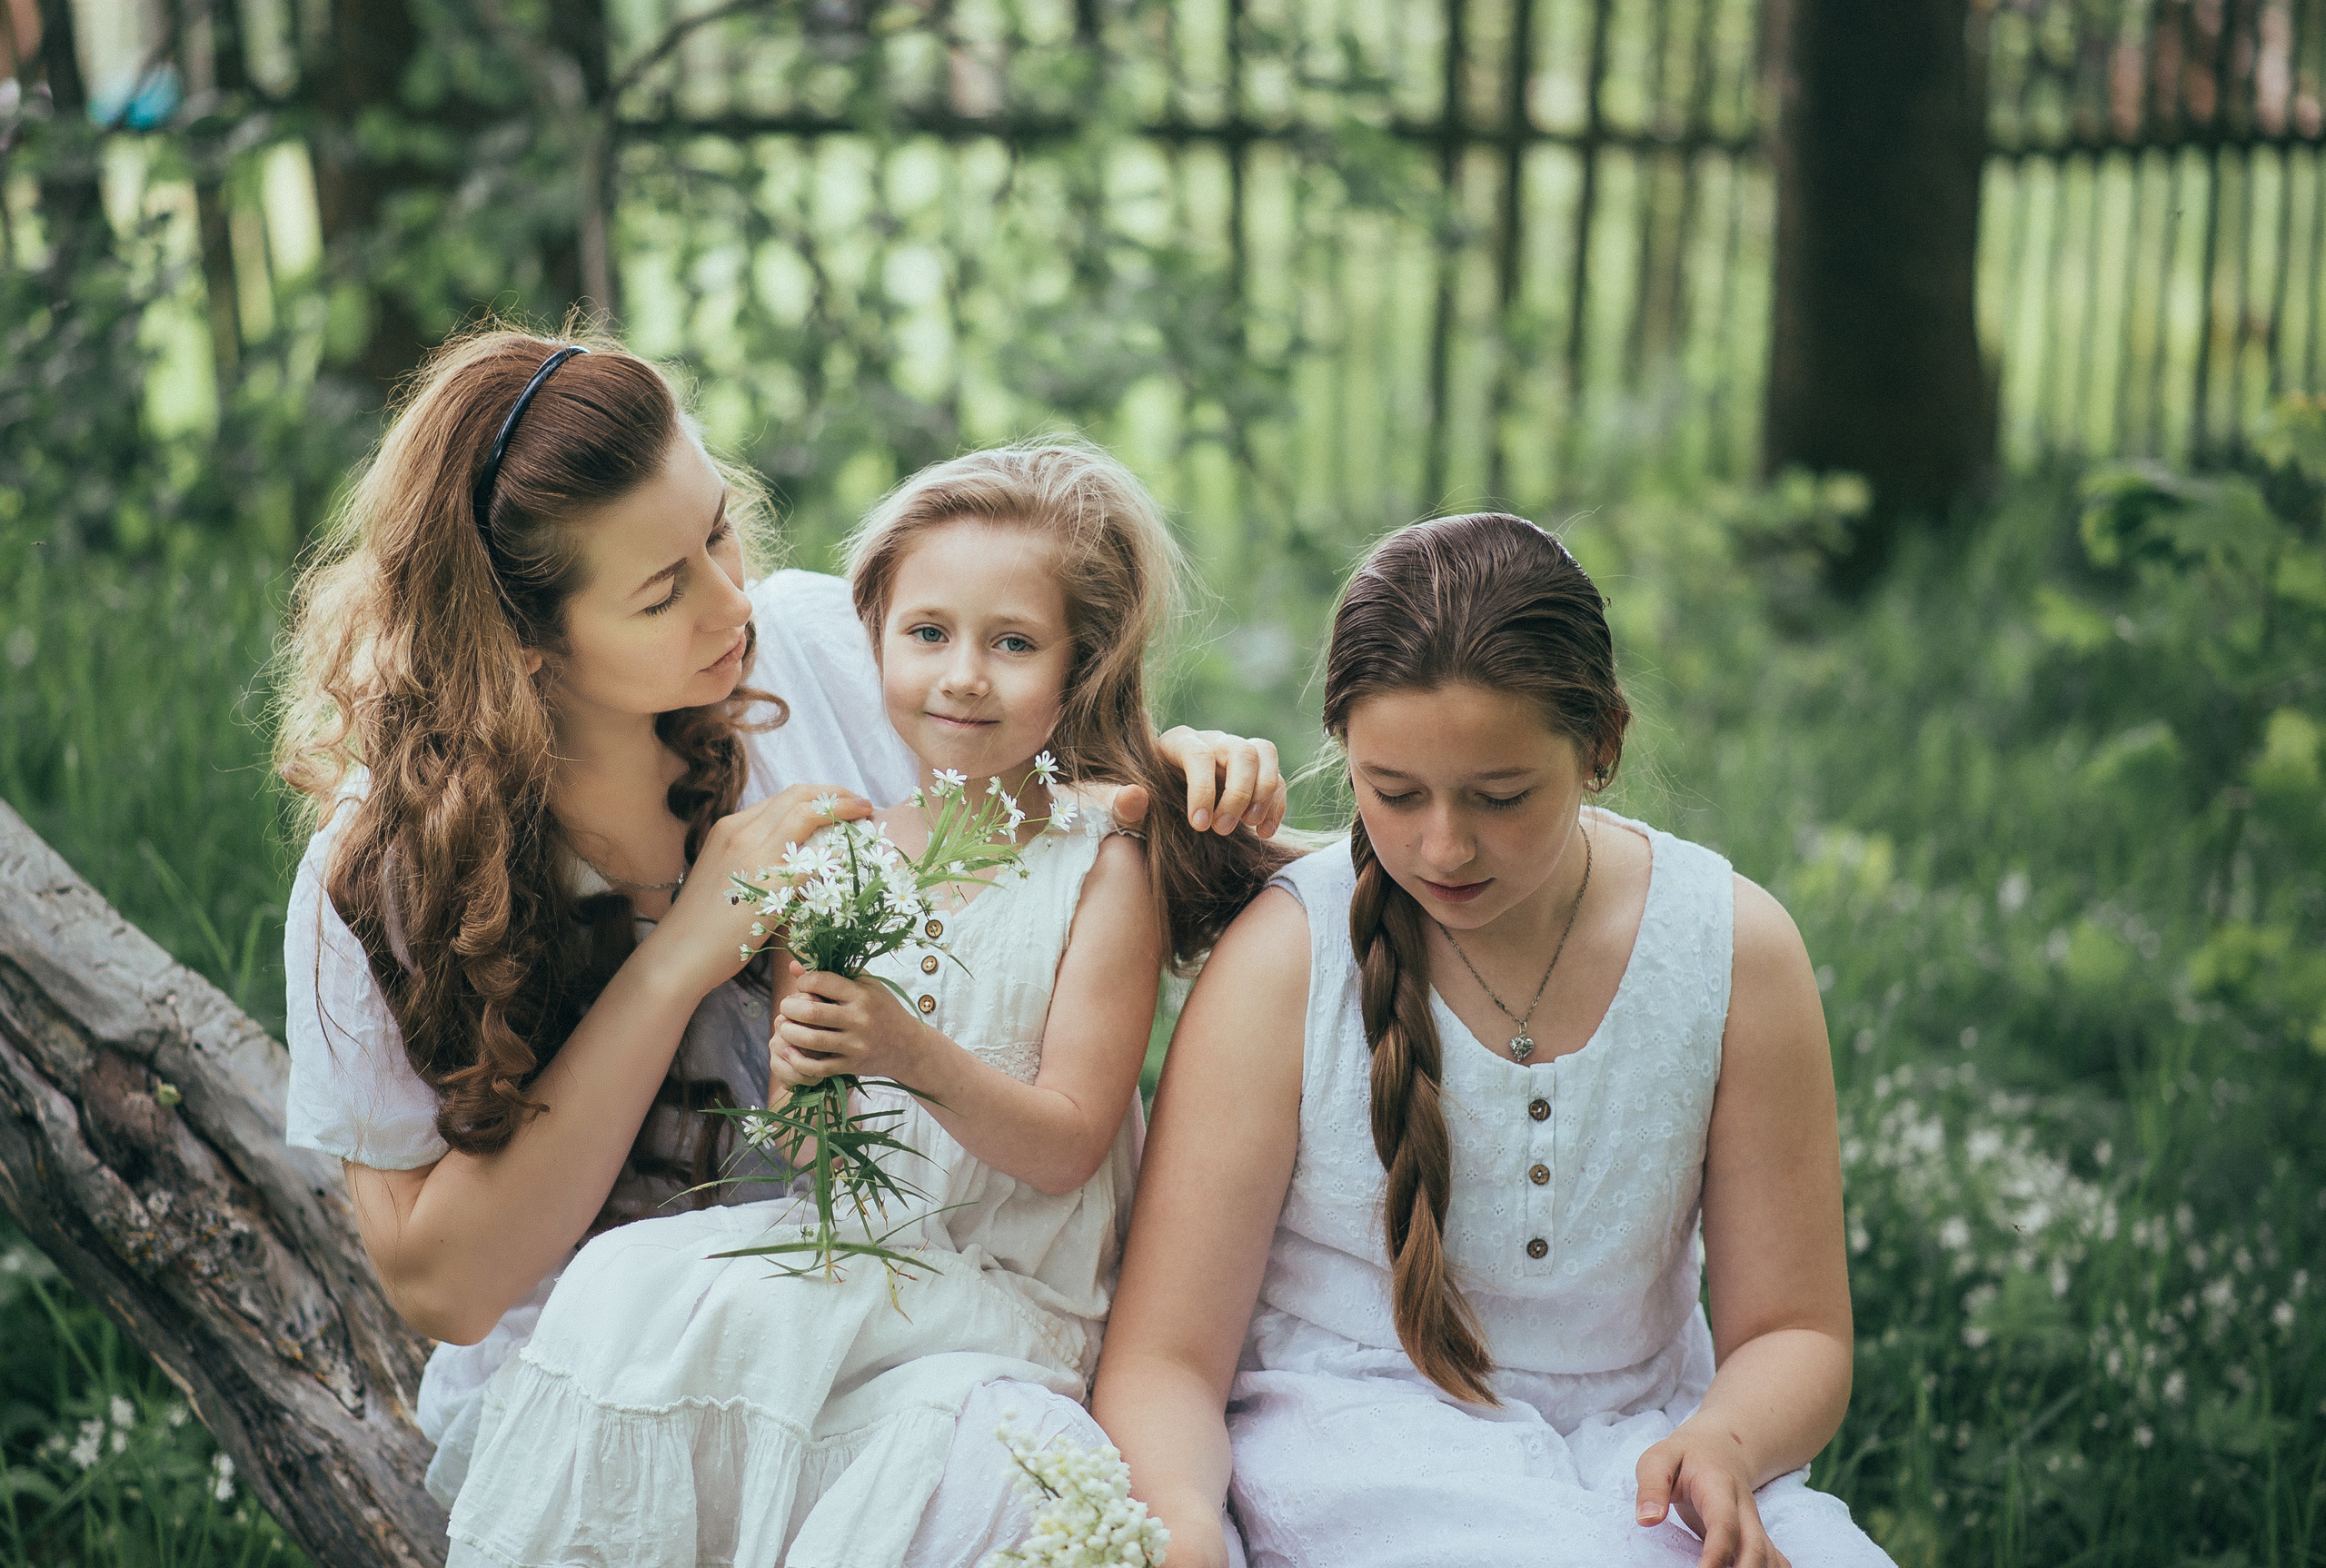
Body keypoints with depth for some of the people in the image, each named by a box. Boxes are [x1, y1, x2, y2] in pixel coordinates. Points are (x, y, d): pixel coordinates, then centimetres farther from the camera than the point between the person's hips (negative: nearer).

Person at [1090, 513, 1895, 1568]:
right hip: (1353, 1435, -3)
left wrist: (1725, 1442, -18)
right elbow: (1162, 1357, -8)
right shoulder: (1284, 961, -8)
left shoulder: (1735, 950, -1)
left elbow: (1794, 1331, 5)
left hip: (1638, 1445, 3)